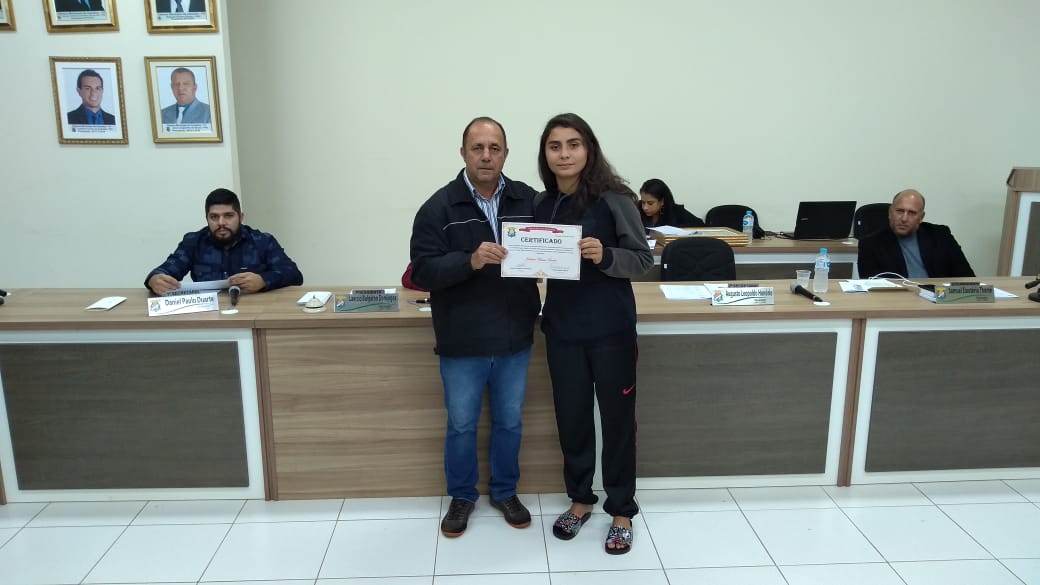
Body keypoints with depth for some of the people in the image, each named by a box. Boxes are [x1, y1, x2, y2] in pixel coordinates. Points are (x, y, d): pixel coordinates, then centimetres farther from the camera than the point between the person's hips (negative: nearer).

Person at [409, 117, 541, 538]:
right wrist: (470, 261, -29)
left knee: (509, 422, 18)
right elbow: (422, 271, -14)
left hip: (515, 339, 2)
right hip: (462, 344, -2)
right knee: (461, 425, 15)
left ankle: (505, 492, 40)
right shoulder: (439, 207, -8)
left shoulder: (529, 201, -2)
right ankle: (461, 497, 37)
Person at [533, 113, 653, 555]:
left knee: (617, 418, 9)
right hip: (562, 328, 4)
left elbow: (644, 260, -9)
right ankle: (580, 499, 35)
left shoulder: (613, 198, -11)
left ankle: (621, 510, 27)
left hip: (611, 328, -4)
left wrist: (605, 256, -26)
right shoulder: (541, 204, 2)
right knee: (571, 417, 14)